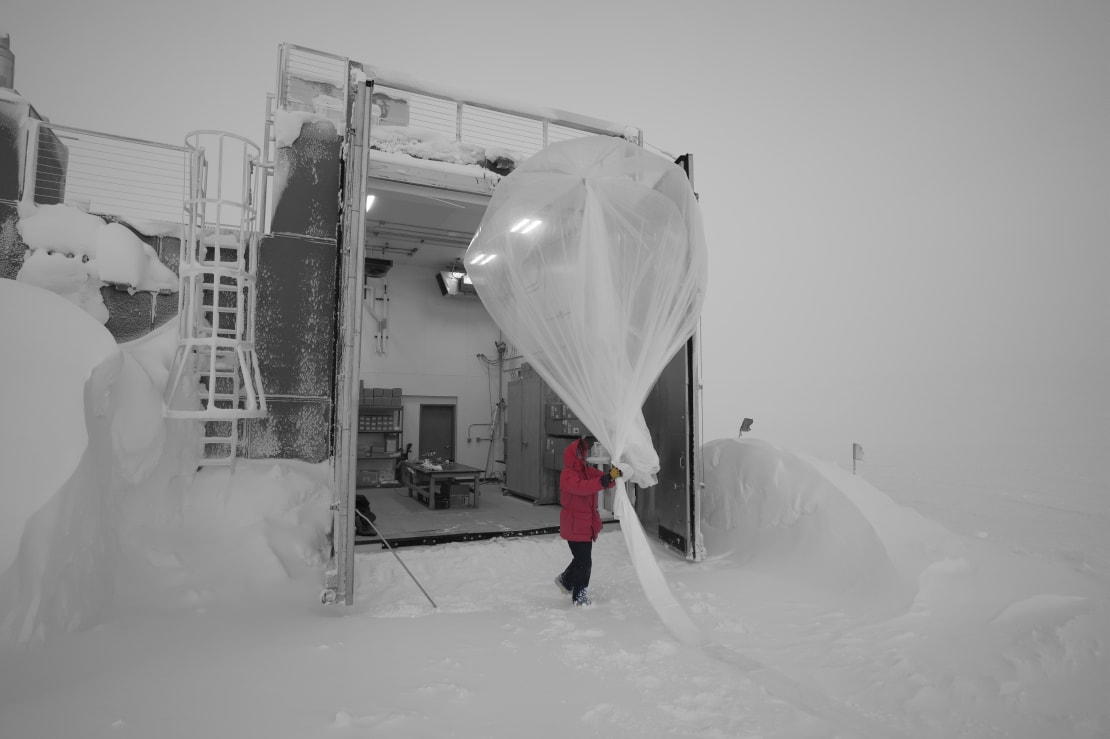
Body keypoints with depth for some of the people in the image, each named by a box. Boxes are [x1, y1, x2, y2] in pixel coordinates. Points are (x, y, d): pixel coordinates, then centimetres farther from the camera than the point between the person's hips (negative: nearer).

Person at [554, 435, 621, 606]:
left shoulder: (588, 470, 9)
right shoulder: (567, 475, -18)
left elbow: (602, 479, -2)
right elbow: (581, 487, -35)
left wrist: (614, 475, -25)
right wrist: (606, 478, -43)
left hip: (587, 525, 8)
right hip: (575, 526, -8)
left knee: (583, 559, 20)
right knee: (584, 562, -3)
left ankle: (565, 580, 43)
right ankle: (579, 597, 12)